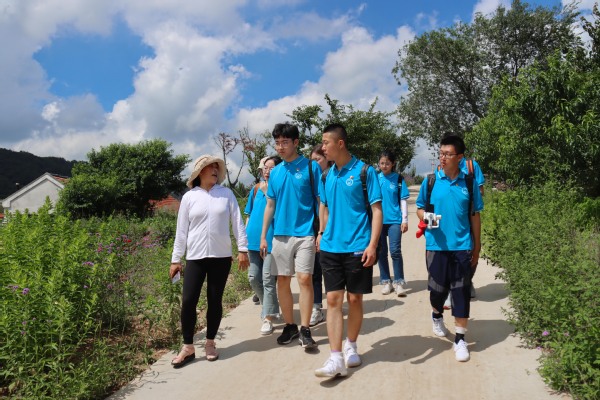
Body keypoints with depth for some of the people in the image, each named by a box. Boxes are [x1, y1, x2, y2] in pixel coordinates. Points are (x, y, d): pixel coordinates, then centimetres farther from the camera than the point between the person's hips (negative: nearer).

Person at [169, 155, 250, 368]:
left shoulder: (227, 194, 4)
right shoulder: (189, 197, 3)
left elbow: (237, 223, 4)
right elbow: (181, 230, 5)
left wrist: (243, 249, -2)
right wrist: (175, 259, 5)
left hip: (221, 256, 0)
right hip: (195, 257, 0)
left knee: (215, 300, 7)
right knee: (188, 301, -4)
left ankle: (210, 343, 23)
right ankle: (188, 347, 11)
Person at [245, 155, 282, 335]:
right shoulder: (256, 189, 10)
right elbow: (249, 215, 15)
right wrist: (245, 236, 12)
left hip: (272, 240, -5)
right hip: (253, 240, 5)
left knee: (268, 279, -3)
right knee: (254, 278, 11)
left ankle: (268, 318, 7)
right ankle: (269, 306, 34)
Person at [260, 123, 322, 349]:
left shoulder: (311, 167, -3)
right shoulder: (275, 172, 10)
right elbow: (270, 205, 15)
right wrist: (263, 236, 11)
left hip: (304, 233, -5)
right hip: (280, 235, 5)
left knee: (304, 279, -10)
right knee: (282, 281, 8)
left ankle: (305, 330, 2)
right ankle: (290, 326, 22)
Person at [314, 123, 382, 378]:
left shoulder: (364, 171, -6)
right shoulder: (327, 174, 9)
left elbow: (376, 210, -7)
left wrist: (372, 244, -15)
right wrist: (322, 233, 10)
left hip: (357, 248, -4)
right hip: (330, 247, 4)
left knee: (354, 299, 8)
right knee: (333, 300, -1)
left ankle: (351, 347, 29)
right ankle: (336, 359, 3)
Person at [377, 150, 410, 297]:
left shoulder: (398, 179, 2)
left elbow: (403, 200, 3)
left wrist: (405, 220, -2)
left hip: (394, 220, -2)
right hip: (378, 220, 2)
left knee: (395, 251, -8)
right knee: (381, 252, 7)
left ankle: (399, 282, 3)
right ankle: (385, 281, 18)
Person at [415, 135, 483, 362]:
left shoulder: (469, 182, 1)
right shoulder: (431, 180, -1)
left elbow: (475, 216, 7)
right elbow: (420, 208, 8)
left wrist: (477, 247, 8)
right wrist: (425, 216, -16)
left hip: (462, 246, 0)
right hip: (436, 245, 0)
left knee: (462, 292, 1)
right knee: (438, 288, 11)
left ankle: (460, 339, 13)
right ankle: (437, 315, 43)